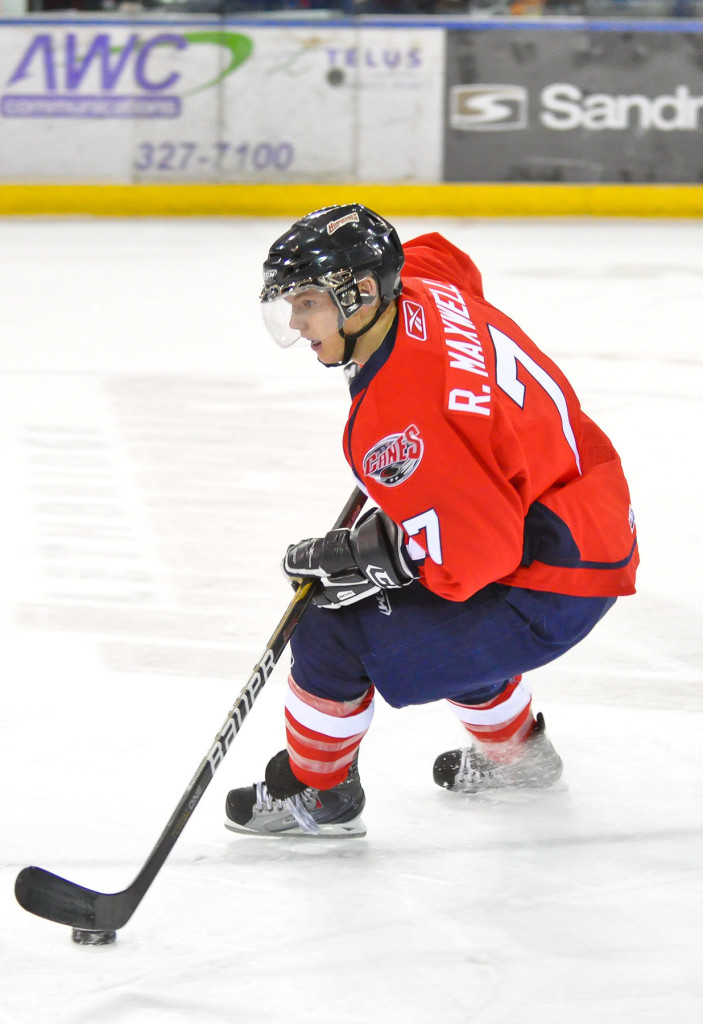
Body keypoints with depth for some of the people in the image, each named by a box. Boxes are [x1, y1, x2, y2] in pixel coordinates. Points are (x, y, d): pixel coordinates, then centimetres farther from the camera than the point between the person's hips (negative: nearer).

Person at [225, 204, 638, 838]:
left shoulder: (400, 418, -31)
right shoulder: (423, 285, -4)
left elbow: (472, 553, -30)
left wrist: (353, 558, -17)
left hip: (548, 589, -10)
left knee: (336, 633, -9)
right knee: (428, 614, 36)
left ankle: (315, 796, 13)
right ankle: (517, 752, 55)